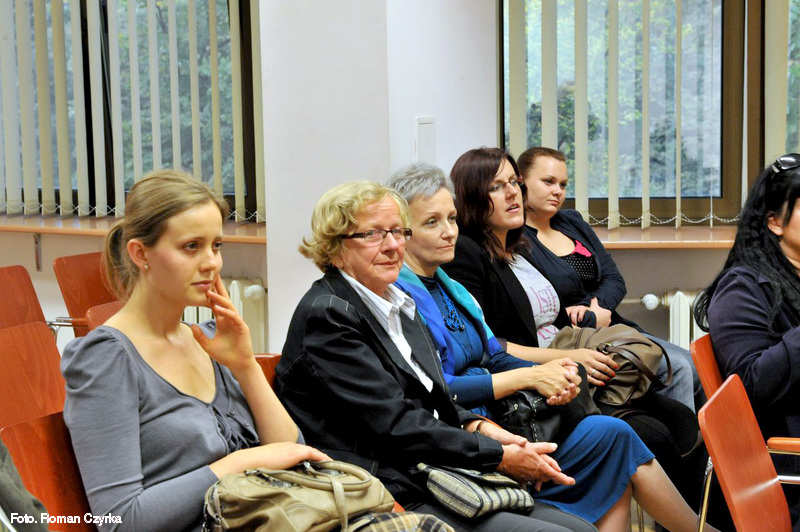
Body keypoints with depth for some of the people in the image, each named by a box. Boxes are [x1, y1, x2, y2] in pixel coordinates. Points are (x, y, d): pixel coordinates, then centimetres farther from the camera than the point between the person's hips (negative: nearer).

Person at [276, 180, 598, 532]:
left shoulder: (397, 303, 15)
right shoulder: (327, 314, -13)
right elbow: (395, 423, -17)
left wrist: (479, 428, 0)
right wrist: (502, 457, -13)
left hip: (438, 482, 9)